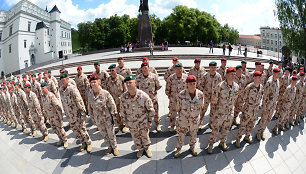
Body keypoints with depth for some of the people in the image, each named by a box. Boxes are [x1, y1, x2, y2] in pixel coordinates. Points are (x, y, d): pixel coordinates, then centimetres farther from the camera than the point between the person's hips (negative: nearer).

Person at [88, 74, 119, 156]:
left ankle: (115, 147, 33)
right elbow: (90, 108, 8)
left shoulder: (105, 93, -16)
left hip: (108, 118, -4)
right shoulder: (90, 96, -4)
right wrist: (93, 118, 12)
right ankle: (109, 147, 40)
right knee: (104, 135, 18)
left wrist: (114, 116, -8)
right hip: (98, 120, 4)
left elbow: (112, 105, -11)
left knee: (111, 134, 11)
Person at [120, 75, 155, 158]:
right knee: (136, 138, 22)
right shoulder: (123, 97, -17)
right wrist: (125, 122, 6)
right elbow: (122, 111, 0)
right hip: (131, 123, 2)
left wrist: (150, 121, -5)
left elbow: (150, 109, -9)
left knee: (145, 136, 20)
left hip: (143, 122, -2)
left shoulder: (143, 95, -23)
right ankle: (140, 149, 51)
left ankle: (146, 148, 50)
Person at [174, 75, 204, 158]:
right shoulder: (181, 94, -23)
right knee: (181, 134, 15)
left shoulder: (200, 94, -17)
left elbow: (200, 106, 2)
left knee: (193, 134, 23)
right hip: (184, 119, -2)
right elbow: (178, 107, -6)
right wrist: (181, 115, 5)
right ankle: (178, 149, 42)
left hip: (195, 119, 2)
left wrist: (196, 114, 10)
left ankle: (192, 147, 51)